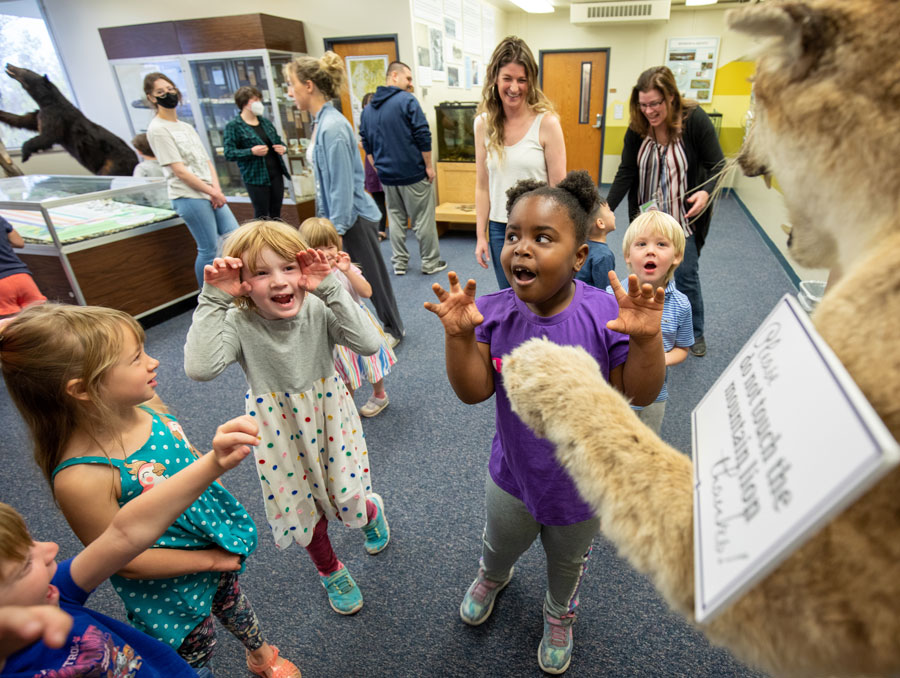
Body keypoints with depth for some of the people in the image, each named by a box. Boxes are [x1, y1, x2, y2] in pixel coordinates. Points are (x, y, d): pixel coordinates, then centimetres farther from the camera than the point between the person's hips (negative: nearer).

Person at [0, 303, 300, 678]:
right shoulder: (81, 477, -36)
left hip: (218, 545, 6)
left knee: (232, 600, 33)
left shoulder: (147, 406, -17)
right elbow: (124, 559, -24)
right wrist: (211, 559, -16)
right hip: (169, 589, -6)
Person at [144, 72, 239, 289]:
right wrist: (213, 192, -11)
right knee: (209, 249, -6)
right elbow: (179, 171, -12)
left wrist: (217, 189, -3)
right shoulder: (157, 129, -5)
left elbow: (206, 161, 14)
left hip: (210, 194, 8)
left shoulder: (186, 127, 19)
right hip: (188, 196, -8)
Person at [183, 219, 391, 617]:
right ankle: (329, 569, 52)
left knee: (347, 498, 16)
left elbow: (368, 345, -34)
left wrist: (330, 289, -36)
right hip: (280, 433, 1)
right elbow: (200, 369, -38)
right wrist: (213, 300, -35)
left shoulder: (318, 309, -21)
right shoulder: (238, 323, -22)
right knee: (303, 507, 20)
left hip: (328, 419, 0)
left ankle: (371, 510, 57)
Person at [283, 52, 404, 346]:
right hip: (336, 214, 9)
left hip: (352, 217, -9)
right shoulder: (320, 122, 7)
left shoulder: (332, 127, -21)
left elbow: (342, 186, -22)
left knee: (373, 276, 8)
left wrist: (336, 229, -18)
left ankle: (393, 330, 27)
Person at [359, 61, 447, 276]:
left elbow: (367, 145, 14)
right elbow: (423, 136, -14)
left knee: (395, 218, 15)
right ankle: (430, 263, 10)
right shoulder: (407, 100, -9)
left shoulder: (367, 109, 11)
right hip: (413, 172, -6)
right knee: (423, 219, 3)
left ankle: (400, 263, 19)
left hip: (387, 175, 6)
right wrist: (429, 166, -6)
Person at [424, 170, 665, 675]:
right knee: (501, 544, 33)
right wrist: (459, 335, -33)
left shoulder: (606, 314, -26)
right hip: (513, 475, 2)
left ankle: (560, 615, 66)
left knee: (569, 563, 30)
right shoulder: (494, 312, -19)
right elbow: (474, 392, -18)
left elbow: (641, 393, -20)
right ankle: (492, 576, 72)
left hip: (582, 483, -1)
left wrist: (646, 339, -38)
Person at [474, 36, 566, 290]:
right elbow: (482, 186, 7)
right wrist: (481, 235, 5)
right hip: (500, 228, 4)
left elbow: (558, 188, -6)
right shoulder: (483, 124, 3)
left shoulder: (546, 122, -8)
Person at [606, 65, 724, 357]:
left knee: (686, 276, 4)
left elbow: (717, 166, -10)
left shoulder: (695, 120, -14)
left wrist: (705, 192, -31)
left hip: (684, 217, -3)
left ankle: (695, 333, 26)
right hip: (646, 216, 3)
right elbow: (625, 173, -4)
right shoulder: (637, 128, -6)